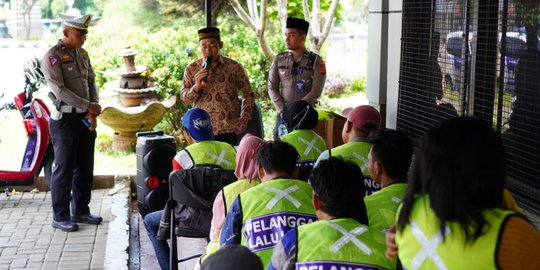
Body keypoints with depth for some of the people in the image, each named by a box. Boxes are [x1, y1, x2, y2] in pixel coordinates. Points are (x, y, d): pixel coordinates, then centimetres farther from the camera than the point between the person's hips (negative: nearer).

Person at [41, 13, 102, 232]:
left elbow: (91, 82, 10)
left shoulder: (82, 53, 12)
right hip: (65, 118, -7)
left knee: (85, 168, 12)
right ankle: (60, 217, 8)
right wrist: (88, 106, -18)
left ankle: (80, 211, 24)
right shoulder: (52, 56, -11)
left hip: (85, 118, 7)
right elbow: (60, 90, -18)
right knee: (64, 169, -1)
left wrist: (93, 111, -4)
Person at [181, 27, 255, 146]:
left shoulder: (234, 67, 1)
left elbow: (248, 95, 8)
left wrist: (243, 121, 0)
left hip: (229, 131, -1)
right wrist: (196, 86, -15)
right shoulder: (192, 69, 4)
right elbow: (184, 99, 3)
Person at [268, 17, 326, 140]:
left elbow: (316, 92, -9)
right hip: (282, 116, 3)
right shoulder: (279, 60, 6)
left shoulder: (316, 61, -3)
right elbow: (272, 88, 5)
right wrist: (282, 110, -8)